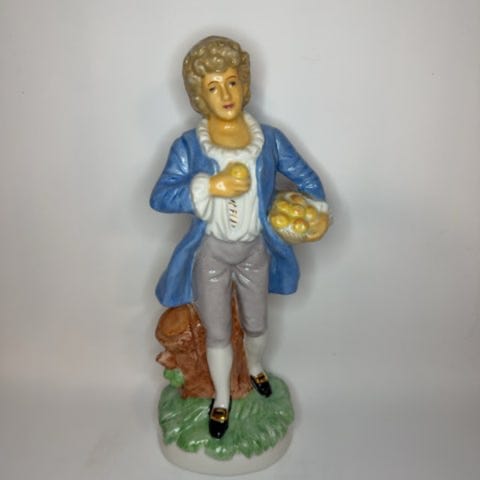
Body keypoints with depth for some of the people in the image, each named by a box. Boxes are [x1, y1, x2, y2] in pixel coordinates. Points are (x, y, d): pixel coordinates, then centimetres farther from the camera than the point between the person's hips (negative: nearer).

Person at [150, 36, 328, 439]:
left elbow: (306, 179, 3)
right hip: (211, 252, -1)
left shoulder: (269, 139, -6)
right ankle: (222, 398, 40)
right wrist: (211, 186, -31)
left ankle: (255, 367, 56)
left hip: (255, 250, 2)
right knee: (217, 333, 14)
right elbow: (159, 197, -21)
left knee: (256, 325, 21)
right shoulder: (189, 145, -12)